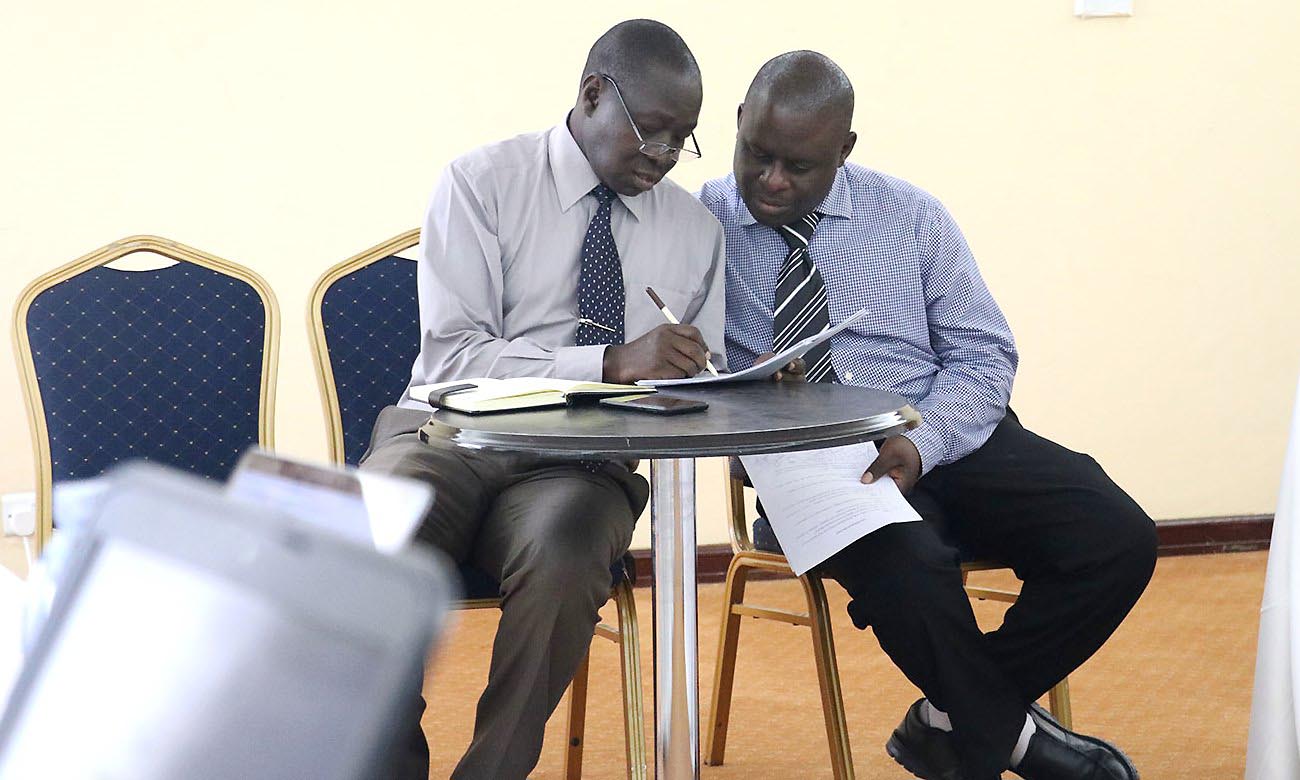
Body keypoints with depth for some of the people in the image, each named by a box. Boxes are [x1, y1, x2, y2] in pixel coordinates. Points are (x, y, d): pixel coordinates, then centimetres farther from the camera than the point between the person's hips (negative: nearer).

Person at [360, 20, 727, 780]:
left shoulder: (697, 230, 13)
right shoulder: (483, 183, 0)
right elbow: (453, 357, -11)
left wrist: (694, 379, -11)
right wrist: (612, 362, -23)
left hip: (585, 465, 2)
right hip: (452, 437, -1)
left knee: (565, 553, -36)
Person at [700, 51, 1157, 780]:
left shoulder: (912, 218, 6)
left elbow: (983, 355, 4)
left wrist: (922, 444, -15)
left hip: (945, 441, 3)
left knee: (1119, 538, -19)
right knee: (907, 567, -36)